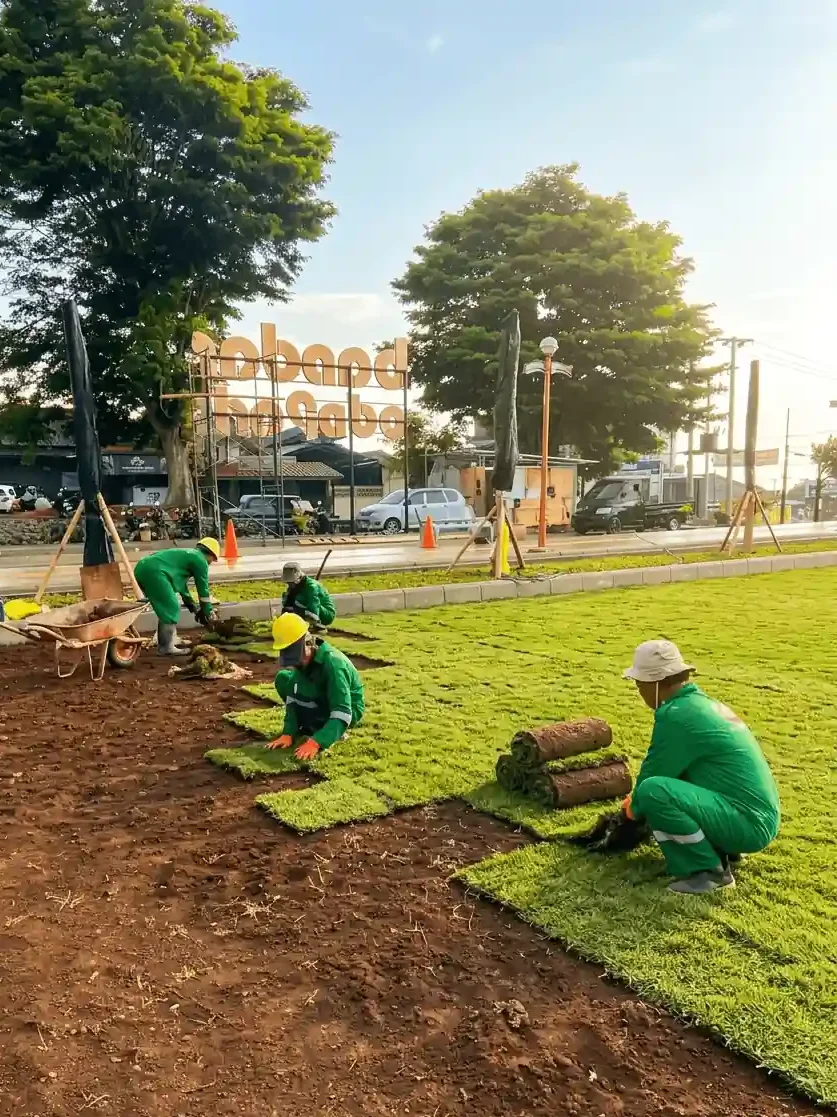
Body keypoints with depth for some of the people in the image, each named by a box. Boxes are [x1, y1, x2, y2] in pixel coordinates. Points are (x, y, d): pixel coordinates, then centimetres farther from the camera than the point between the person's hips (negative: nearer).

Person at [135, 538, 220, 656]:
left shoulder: (188, 554, 32)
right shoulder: (200, 560, 5)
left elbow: (181, 584, 38)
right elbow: (203, 588, 9)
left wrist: (194, 608, 41)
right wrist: (207, 613, 19)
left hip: (142, 568, 10)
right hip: (154, 571, -10)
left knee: (166, 608, 19)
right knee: (171, 608, -3)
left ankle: (164, 643, 23)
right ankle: (167, 648, -1)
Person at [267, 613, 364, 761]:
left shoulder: (333, 663, -34)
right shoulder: (304, 660, -13)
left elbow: (342, 714, -38)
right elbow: (292, 699, -11)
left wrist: (316, 742, -46)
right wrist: (288, 734, -23)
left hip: (349, 709, -7)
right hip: (324, 701, 8)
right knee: (283, 679, -5)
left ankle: (336, 732, -11)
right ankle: (310, 726, 3)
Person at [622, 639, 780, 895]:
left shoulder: (676, 715, -17)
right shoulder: (701, 702, 12)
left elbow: (654, 772, -8)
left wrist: (635, 809, 11)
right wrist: (637, 799, 28)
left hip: (747, 823, -10)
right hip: (758, 817, 10)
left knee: (653, 792, -25)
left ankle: (710, 871, -10)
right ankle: (722, 849, 13)